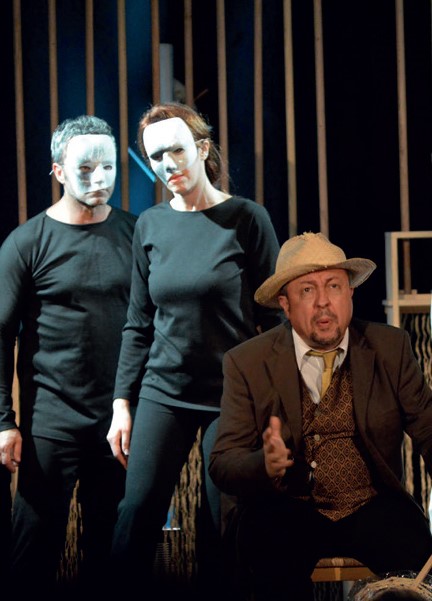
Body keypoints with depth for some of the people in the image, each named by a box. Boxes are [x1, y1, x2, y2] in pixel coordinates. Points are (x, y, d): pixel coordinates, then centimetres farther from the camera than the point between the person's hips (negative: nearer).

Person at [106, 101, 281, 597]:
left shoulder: (246, 219, -5)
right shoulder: (150, 225, 5)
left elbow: (274, 318, -4)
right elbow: (138, 323, 10)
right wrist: (122, 403, 6)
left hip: (233, 395, -2)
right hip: (163, 390, 3)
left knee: (220, 528, 3)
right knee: (137, 514, -4)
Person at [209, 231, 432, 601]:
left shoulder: (391, 348, 5)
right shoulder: (247, 363, 0)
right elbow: (222, 464, -4)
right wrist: (267, 464, -28)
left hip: (374, 506, 1)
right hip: (287, 511, -1)